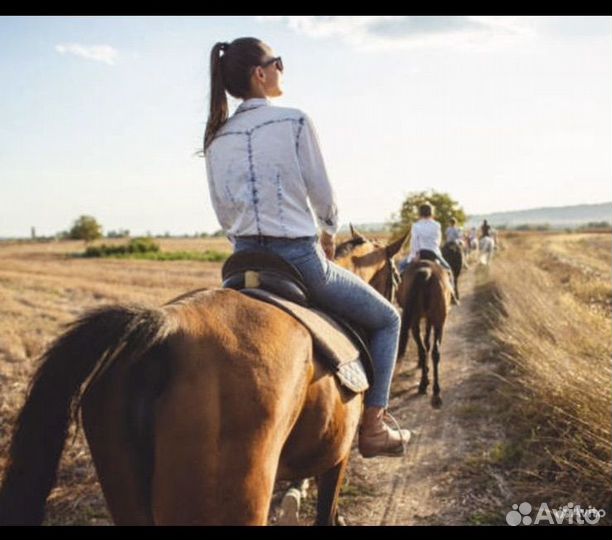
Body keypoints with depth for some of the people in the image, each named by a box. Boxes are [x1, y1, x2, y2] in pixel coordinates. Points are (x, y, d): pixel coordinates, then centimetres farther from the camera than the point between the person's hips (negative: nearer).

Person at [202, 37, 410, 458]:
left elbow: (225, 215, 11)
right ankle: (373, 427, 11)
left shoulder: (216, 139, 7)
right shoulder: (295, 121, -9)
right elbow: (324, 196, -4)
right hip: (301, 260, -5)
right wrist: (330, 233, 15)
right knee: (387, 319, 15)